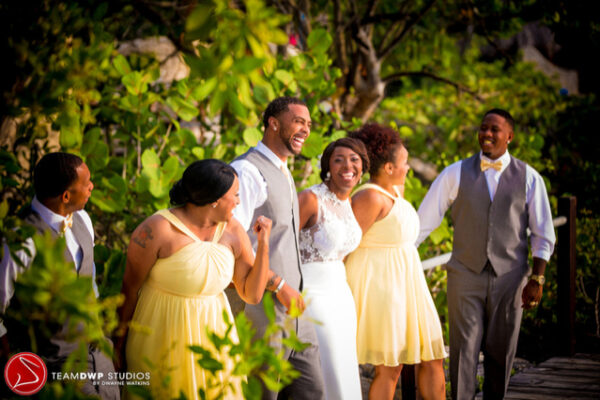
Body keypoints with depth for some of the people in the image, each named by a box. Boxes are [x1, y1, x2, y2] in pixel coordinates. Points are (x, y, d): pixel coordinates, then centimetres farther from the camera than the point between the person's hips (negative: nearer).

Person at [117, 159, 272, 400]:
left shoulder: (232, 231, 0)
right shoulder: (158, 229, -16)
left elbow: (252, 295, 3)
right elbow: (129, 289, -6)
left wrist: (263, 244, -7)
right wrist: (118, 345, 2)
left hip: (212, 334, 5)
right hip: (164, 341, -5)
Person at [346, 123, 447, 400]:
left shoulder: (395, 191, 13)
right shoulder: (371, 197, -17)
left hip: (403, 284, 10)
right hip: (379, 285, -10)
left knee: (432, 358, 10)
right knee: (389, 368, -6)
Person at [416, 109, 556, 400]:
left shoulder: (528, 177, 2)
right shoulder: (456, 174, 2)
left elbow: (543, 234, 4)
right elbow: (423, 221, 3)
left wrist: (537, 279, -2)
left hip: (509, 278, 1)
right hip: (465, 276, 0)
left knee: (501, 352, 8)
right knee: (463, 351, -3)